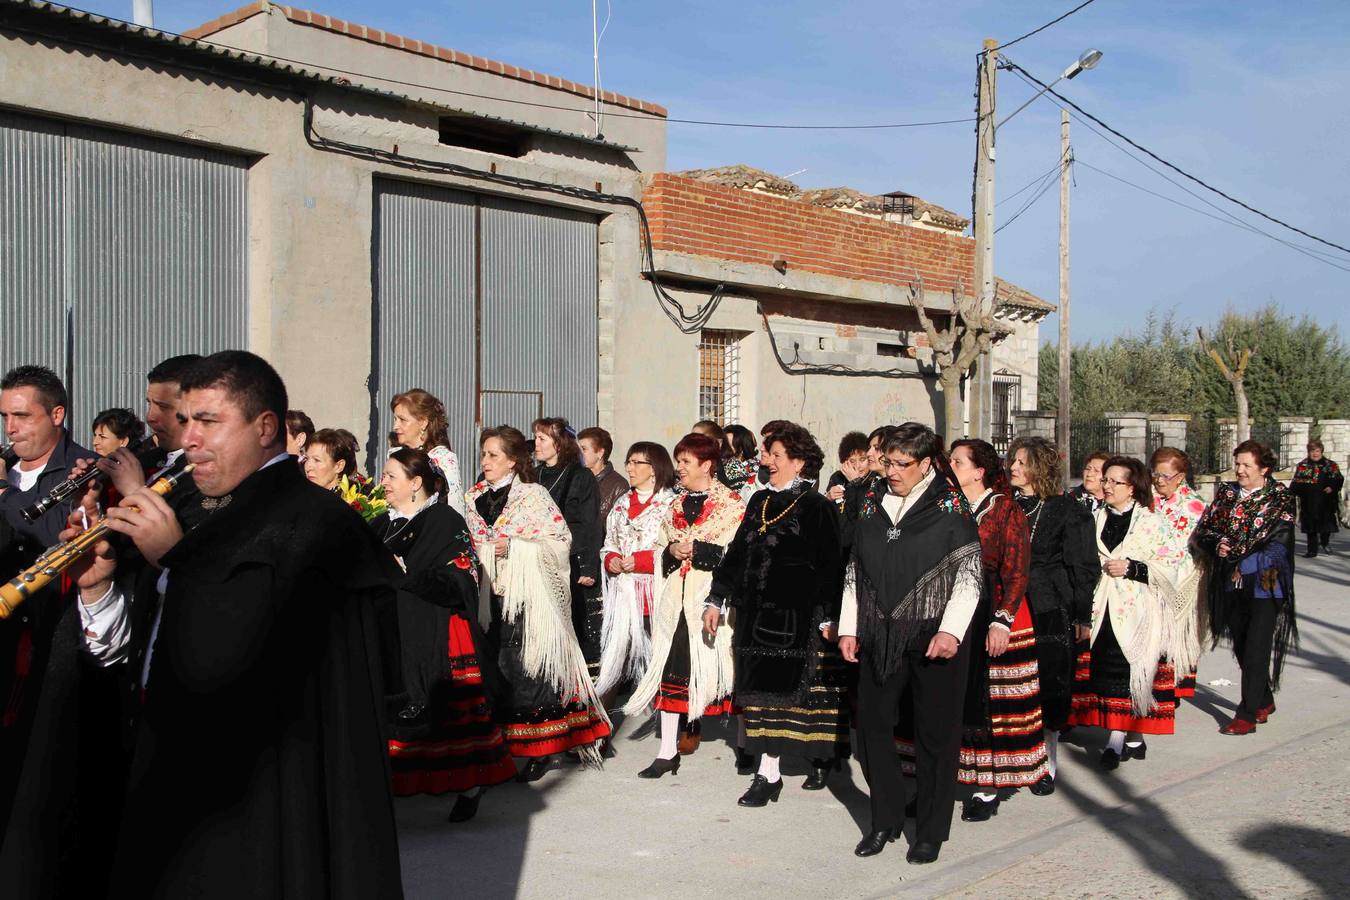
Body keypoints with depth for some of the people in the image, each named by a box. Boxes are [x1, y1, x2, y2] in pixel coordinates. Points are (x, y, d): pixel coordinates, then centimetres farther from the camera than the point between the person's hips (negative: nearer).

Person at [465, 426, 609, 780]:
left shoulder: (534, 495, -5)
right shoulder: (476, 498, 15)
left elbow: (560, 540, -9)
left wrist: (515, 547, -15)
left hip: (528, 599, -6)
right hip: (490, 598, 6)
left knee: (529, 667, -7)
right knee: (493, 668, 2)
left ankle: (539, 750, 1)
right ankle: (499, 746, 11)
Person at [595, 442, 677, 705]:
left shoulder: (671, 503, -4)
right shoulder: (622, 503, 17)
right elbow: (609, 543, 22)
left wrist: (641, 560, -15)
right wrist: (611, 559, 1)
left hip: (655, 592, -5)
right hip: (624, 592, 5)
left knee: (655, 651, -3)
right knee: (616, 650, 3)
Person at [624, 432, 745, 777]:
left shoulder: (731, 504, -3)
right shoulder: (677, 505, 17)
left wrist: (694, 549, -11)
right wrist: (673, 552, 0)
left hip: (713, 598, -5)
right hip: (677, 598, 6)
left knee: (720, 667, -3)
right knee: (671, 668, 3)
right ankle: (667, 752, 9)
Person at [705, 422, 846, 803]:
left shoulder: (817, 508, -6)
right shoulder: (759, 501, 12)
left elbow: (831, 566, -9)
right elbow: (737, 552, 16)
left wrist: (828, 617, -13)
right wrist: (717, 600, 13)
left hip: (797, 615, -6)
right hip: (756, 611, 6)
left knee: (780, 686, -6)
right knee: (759, 686, 7)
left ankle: (769, 773, 0)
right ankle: (768, 772, 14)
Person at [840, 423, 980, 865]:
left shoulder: (950, 506, -4)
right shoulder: (873, 506, 11)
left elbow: (970, 573, -7)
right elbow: (854, 572, 15)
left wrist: (951, 630, -15)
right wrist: (848, 628, 10)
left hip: (933, 639, -5)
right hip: (879, 638, 5)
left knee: (935, 733, 3)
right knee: (872, 725, 7)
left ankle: (931, 830, 16)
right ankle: (885, 820, 22)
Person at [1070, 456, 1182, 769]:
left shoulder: (1153, 522, -1)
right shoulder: (1096, 520, 14)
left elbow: (1169, 566, -5)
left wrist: (1131, 568, -14)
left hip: (1136, 611, -5)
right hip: (1101, 610, 5)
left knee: (1129, 671, -10)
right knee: (1104, 671, 2)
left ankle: (1116, 739, -7)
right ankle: (1134, 739, 15)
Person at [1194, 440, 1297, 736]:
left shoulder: (1280, 498, -5)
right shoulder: (1225, 494, 8)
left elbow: (1279, 544, -12)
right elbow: (1203, 529, 9)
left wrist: (1246, 565, -18)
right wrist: (1216, 544, -12)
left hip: (1265, 582, -5)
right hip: (1232, 585, 5)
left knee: (1256, 650, -5)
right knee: (1241, 647, 12)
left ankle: (1247, 716, -1)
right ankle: (1264, 702, 31)